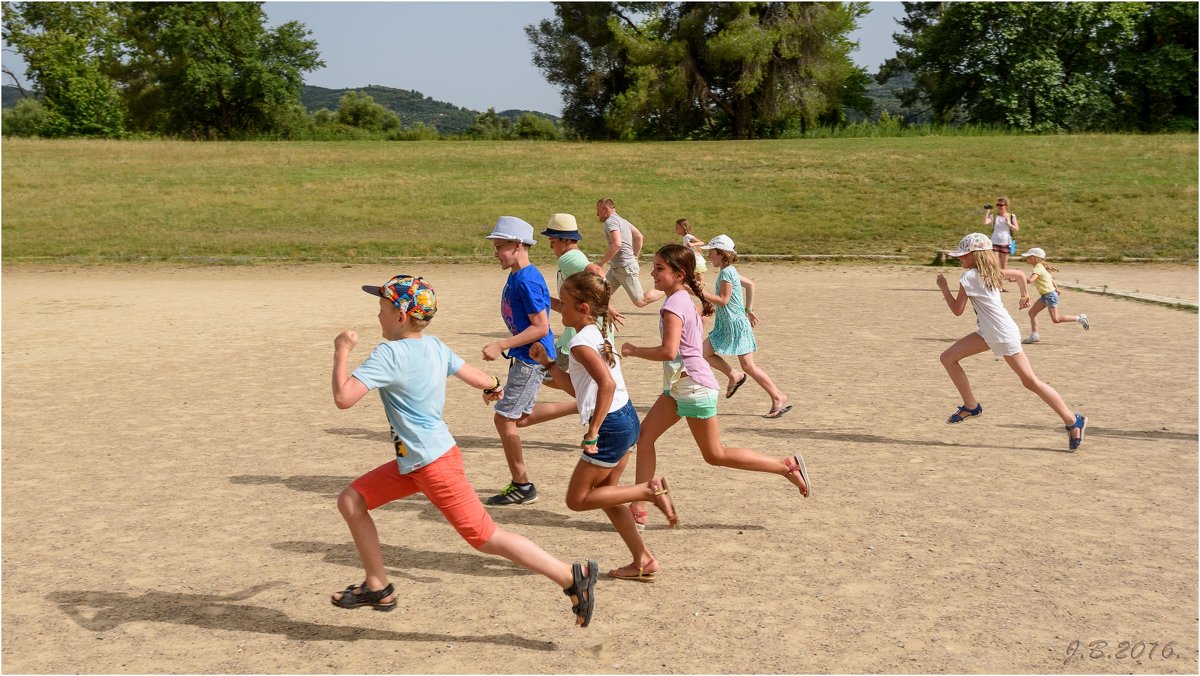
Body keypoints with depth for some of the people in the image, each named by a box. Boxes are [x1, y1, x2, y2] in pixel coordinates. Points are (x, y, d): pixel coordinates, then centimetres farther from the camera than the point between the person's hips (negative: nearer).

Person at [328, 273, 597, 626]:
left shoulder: (388, 354, -19)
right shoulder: (435, 347, 5)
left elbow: (343, 397, -26)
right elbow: (475, 376, 18)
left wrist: (342, 352, -11)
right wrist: (494, 387, 41)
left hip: (435, 465, -10)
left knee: (486, 537, -5)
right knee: (351, 501, 12)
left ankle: (573, 577, -1)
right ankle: (378, 587, 22)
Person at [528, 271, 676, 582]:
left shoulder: (581, 343, -16)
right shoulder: (597, 334, 14)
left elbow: (607, 384, -31)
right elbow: (578, 388, 19)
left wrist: (592, 431, -27)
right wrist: (547, 363, 17)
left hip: (611, 426, -10)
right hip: (626, 418, 10)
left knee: (577, 499, 3)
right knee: (604, 493, 18)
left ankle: (650, 490, -3)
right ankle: (644, 560, 19)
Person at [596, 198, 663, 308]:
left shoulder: (610, 221, -15)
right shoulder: (621, 220, 15)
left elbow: (616, 244, -29)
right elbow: (639, 237, 22)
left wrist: (601, 263, -24)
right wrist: (634, 257, 27)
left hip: (626, 267, -10)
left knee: (640, 302, -3)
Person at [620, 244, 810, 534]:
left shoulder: (674, 304, -19)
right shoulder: (684, 299, 9)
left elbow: (668, 351, -29)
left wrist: (633, 351, -17)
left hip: (694, 389, -10)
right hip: (679, 387, 10)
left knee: (715, 454, 1)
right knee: (644, 435, 6)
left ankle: (787, 466, 9)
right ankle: (638, 509, 10)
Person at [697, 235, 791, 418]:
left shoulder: (726, 272, -18)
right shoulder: (729, 271, 11)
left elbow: (723, 300, -22)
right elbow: (750, 284, 22)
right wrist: (748, 310, 23)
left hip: (736, 324, -10)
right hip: (725, 325, 10)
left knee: (748, 366, -6)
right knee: (704, 352, 6)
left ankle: (779, 398, 0)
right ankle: (735, 377, 16)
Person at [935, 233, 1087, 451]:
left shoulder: (969, 277, -16)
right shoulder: (991, 272, 9)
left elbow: (957, 310, -11)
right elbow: (1020, 275, 21)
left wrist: (944, 288, 2)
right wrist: (1024, 297, 37)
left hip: (1003, 336, -9)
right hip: (988, 333, 9)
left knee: (1030, 381, -3)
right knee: (948, 358, 5)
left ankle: (1073, 421, 4)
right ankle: (971, 406, 12)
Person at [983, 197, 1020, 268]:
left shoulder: (1011, 216, 3)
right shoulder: (993, 216, 0)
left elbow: (1017, 229, 0)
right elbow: (985, 222, -17)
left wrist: (1009, 224, -15)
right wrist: (987, 211, -18)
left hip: (1006, 243, 1)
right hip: (995, 243, -1)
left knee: (1003, 265, 8)